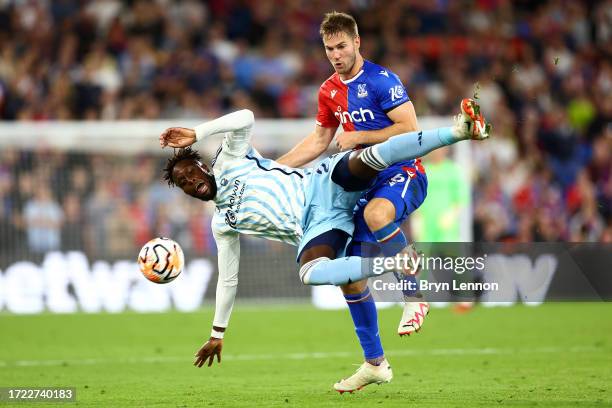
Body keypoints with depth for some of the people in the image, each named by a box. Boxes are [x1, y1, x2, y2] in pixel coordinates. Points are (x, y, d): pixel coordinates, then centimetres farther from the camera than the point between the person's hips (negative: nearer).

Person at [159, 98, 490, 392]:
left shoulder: (229, 161, 12)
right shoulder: (223, 225, 20)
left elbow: (245, 118, -6)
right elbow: (228, 279, 26)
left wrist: (196, 134, -7)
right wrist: (217, 334, 26)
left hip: (322, 186, -3)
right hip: (314, 230, 3)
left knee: (370, 157, -33)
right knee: (309, 275, -33)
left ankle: (458, 131, -40)